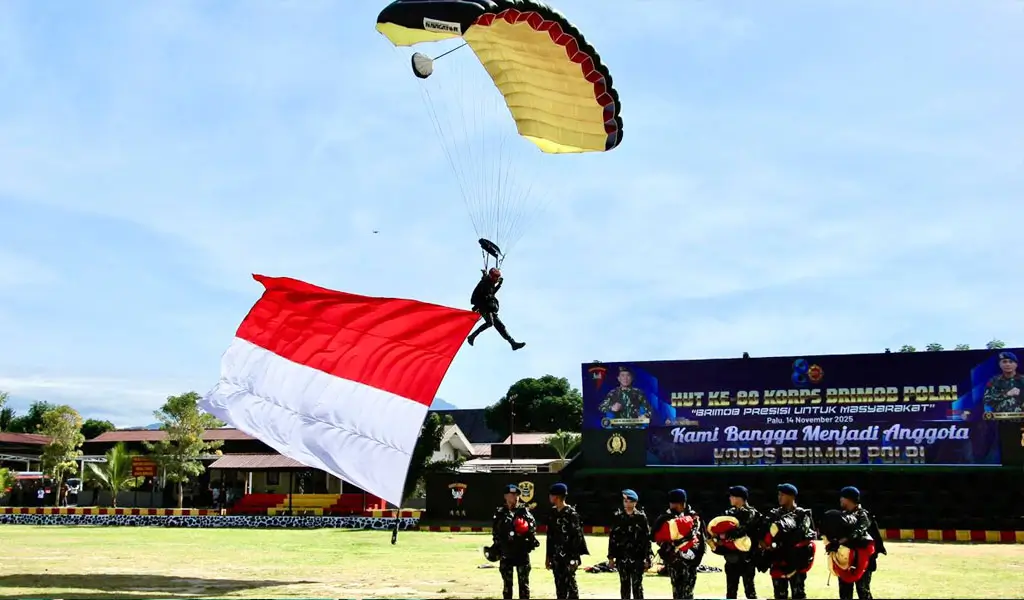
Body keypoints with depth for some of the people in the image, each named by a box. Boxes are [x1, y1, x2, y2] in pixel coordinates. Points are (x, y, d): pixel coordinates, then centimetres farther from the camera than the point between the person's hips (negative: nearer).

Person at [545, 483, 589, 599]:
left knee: (570, 584, -4)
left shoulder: (571, 513, -11)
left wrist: (575, 557, -17)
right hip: (556, 556, 7)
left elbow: (577, 536, -14)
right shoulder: (552, 513, 11)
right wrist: (548, 556, 16)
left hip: (569, 556, -7)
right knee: (559, 585, 10)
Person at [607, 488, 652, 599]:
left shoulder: (641, 517, -1)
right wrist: (611, 557, 4)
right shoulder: (617, 516, 3)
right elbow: (612, 537, 6)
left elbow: (647, 538, -1)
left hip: (638, 557, -2)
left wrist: (648, 558, -5)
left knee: (637, 585, -1)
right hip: (622, 557, 2)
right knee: (624, 585, 9)